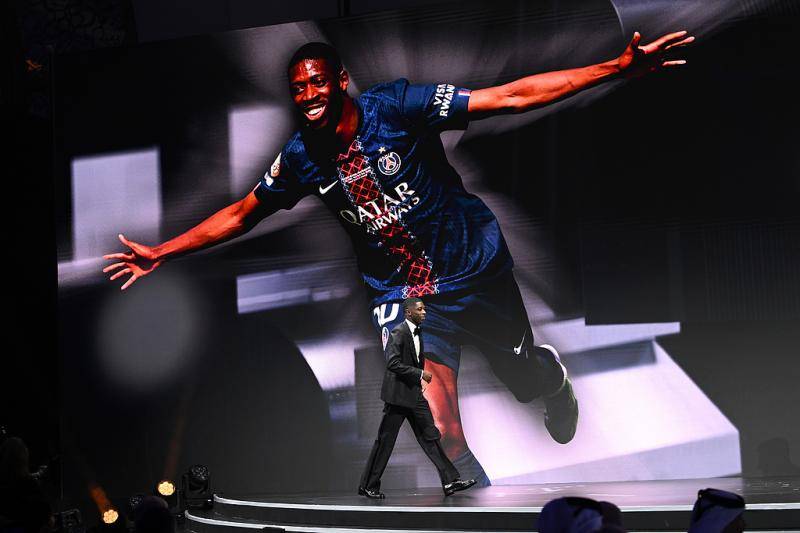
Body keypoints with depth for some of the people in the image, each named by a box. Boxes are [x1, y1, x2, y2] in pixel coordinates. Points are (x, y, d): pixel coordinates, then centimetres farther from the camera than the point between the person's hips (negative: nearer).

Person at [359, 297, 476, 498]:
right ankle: (368, 486, 6)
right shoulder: (398, 333, -14)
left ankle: (450, 481, 1)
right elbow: (393, 364, -22)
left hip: (414, 394, 9)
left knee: (430, 436, 3)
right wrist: (420, 374, -20)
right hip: (398, 394, -9)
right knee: (385, 441, -2)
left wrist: (420, 380, 16)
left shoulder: (417, 333, 14)